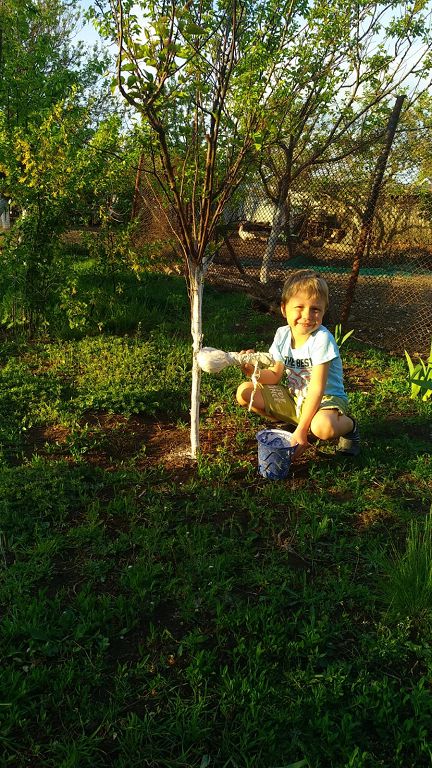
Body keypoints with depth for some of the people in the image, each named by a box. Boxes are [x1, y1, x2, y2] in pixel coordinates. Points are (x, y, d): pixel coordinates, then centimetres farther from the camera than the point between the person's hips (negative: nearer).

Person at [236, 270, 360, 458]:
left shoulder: (322, 339, -24)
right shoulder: (282, 334, -5)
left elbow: (317, 390, -26)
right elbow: (275, 376, 2)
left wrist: (301, 431, -28)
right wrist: (253, 370, -21)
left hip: (325, 399, -6)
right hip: (293, 398, 6)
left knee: (322, 427, -40)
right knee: (244, 392, -7)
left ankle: (348, 425, -2)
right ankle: (287, 421, 10)